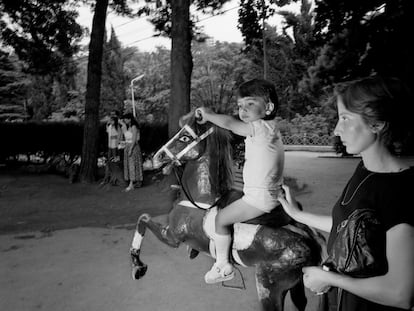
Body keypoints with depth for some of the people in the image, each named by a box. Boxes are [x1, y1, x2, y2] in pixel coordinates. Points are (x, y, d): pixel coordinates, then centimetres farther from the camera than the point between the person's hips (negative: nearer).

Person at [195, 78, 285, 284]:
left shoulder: (262, 127, -18)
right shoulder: (269, 128, 12)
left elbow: (229, 123, -23)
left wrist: (208, 115, -8)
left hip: (259, 198, -10)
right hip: (273, 195, 10)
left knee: (221, 219, -2)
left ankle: (222, 266, 8)